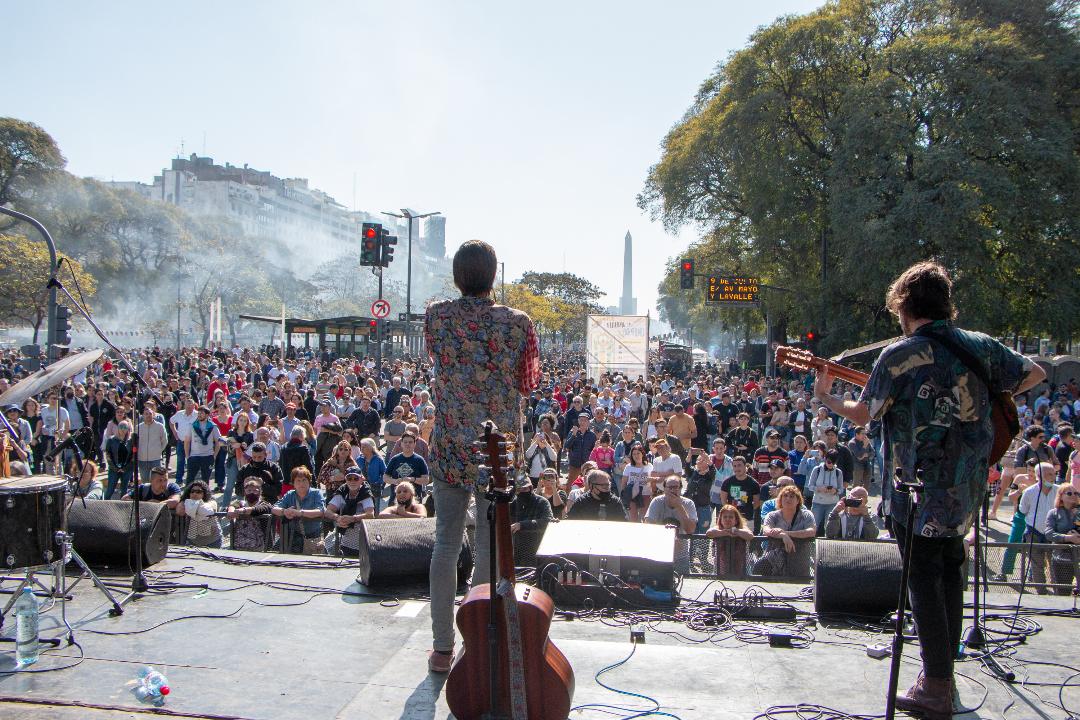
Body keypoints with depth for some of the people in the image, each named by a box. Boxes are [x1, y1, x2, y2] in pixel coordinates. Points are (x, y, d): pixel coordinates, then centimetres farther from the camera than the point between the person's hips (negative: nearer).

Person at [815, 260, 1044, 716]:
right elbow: (1034, 374, 15)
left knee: (924, 580, 2)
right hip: (966, 490, 6)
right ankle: (945, 668, 30)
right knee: (950, 571, 19)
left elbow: (863, 415, -5)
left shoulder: (899, 355, -12)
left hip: (918, 490, -5)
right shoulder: (980, 346, 2)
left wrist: (825, 398, 13)